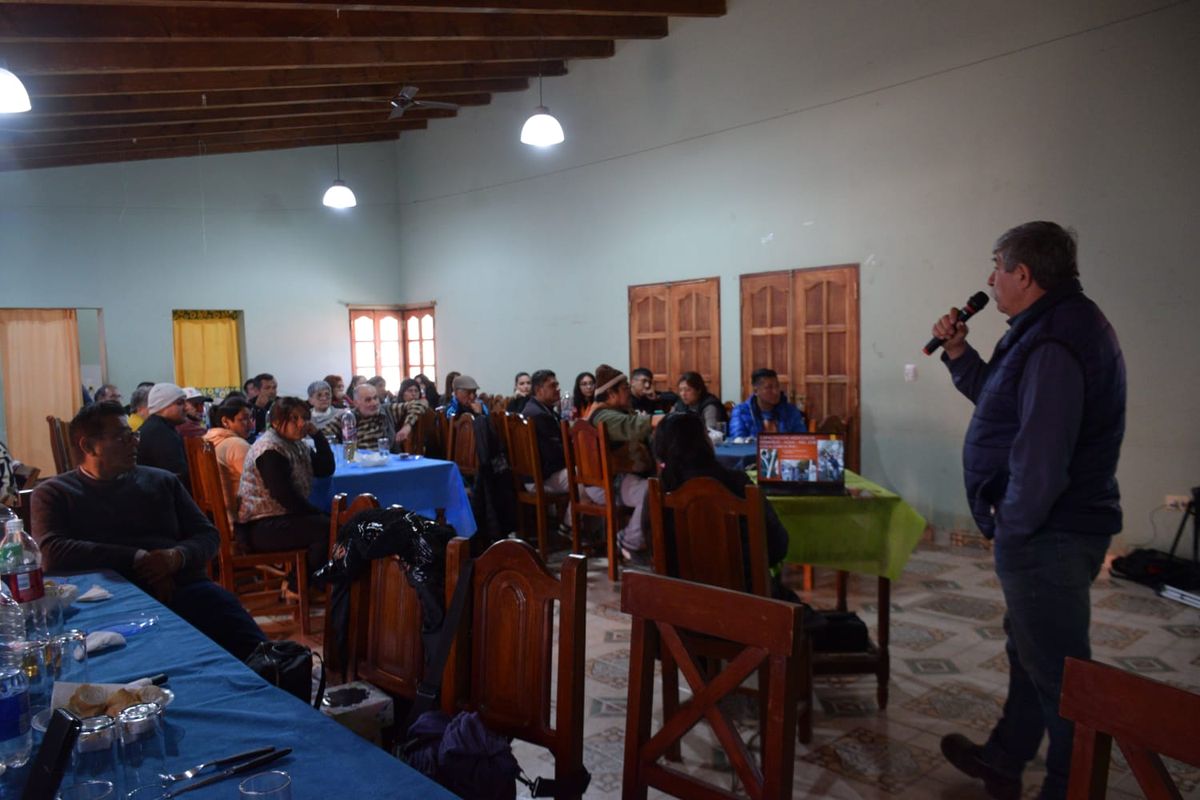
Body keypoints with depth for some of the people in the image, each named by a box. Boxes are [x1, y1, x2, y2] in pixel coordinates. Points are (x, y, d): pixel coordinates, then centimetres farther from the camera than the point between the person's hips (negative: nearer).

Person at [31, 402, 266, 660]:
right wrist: (138, 558, -10)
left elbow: (208, 535, 17)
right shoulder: (53, 493, 13)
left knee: (251, 647, -25)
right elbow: (52, 553, -5)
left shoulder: (162, 481, 21)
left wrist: (178, 556, -7)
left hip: (184, 587, 3)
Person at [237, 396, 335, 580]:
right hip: (262, 526, -10)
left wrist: (317, 434, -3)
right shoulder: (270, 450, -17)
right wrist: (320, 514, -15)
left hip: (283, 516, 10)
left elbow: (326, 469, 6)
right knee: (326, 528, -20)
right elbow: (285, 496, -23)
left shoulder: (296, 444, 12)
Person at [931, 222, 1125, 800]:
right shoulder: (1059, 325, 12)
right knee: (1029, 652, 23)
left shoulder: (1053, 343, -24)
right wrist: (959, 355, 10)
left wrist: (1011, 529, -16)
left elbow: (1040, 458, -29)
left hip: (1048, 535, -11)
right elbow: (1003, 402, 22)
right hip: (1052, 528, 11)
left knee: (1057, 669, 2)